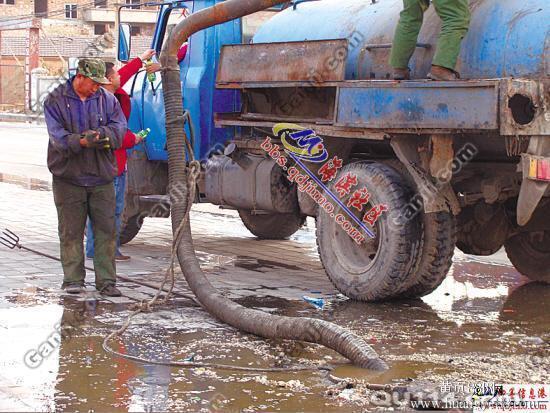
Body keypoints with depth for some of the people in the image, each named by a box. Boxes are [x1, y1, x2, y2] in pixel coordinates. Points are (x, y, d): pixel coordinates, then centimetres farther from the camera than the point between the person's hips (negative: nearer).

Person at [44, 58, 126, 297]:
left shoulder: (107, 100, 8)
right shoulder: (55, 100, 0)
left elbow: (119, 128, -2)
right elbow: (57, 136, -11)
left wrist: (99, 134, -21)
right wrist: (81, 142, -27)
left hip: (102, 178, 2)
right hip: (68, 177, -2)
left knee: (106, 230, 1)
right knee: (71, 232, 3)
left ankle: (106, 281, 8)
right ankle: (73, 280, 13)